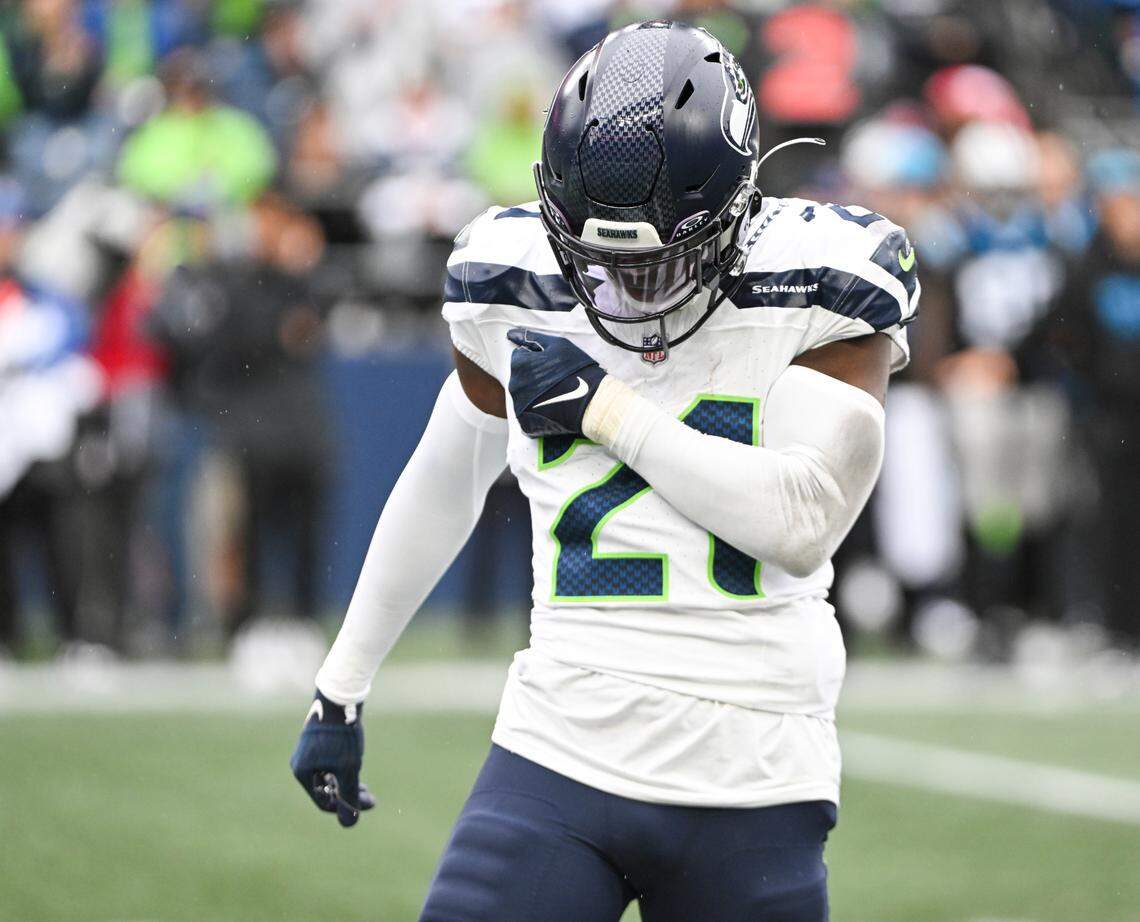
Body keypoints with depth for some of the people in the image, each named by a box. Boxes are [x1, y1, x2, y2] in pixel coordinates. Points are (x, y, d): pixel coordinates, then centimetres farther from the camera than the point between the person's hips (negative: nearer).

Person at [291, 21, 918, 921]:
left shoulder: (816, 292, -5)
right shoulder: (521, 297, 4)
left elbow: (804, 522, -15)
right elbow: (441, 486, 20)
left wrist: (608, 408, -13)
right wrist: (342, 685, 27)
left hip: (751, 797, -2)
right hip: (562, 762, 2)